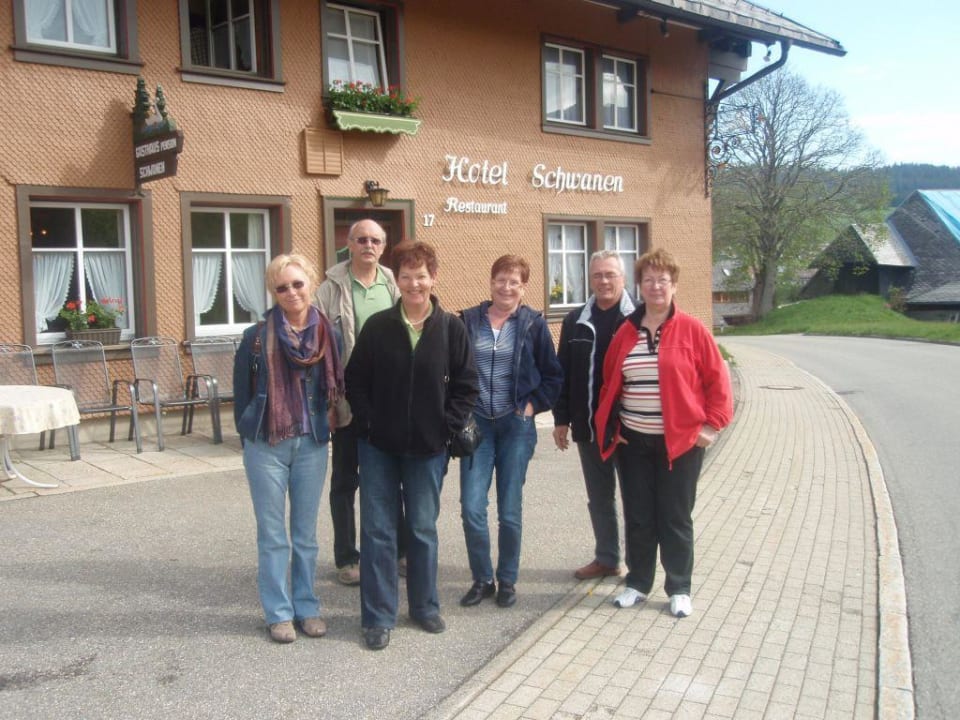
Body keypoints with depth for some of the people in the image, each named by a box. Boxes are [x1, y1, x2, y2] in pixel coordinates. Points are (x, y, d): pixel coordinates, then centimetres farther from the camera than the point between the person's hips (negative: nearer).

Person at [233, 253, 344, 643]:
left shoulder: (327, 335, -1)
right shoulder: (257, 336, -8)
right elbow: (241, 390, 1)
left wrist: (324, 426, 6)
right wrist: (250, 434, 3)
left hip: (311, 445, 2)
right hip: (267, 446, -2)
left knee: (306, 533, 12)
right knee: (273, 534, 7)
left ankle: (307, 607, 25)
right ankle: (279, 613, 19)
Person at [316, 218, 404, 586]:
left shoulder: (392, 287, 5)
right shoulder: (331, 289, -6)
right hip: (349, 399, -3)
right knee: (345, 481, 9)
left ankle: (398, 549, 28)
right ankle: (346, 558, 22)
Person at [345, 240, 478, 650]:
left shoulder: (451, 328, -3)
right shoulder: (377, 327, -2)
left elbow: (465, 385, -1)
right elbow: (355, 381, 1)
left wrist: (448, 426, -8)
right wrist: (368, 422, -7)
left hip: (427, 447, 0)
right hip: (378, 446, 0)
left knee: (424, 529, 12)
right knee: (378, 530, 5)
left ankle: (425, 606, 29)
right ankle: (378, 617, 16)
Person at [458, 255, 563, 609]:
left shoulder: (533, 324, -1)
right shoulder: (468, 320, 2)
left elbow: (553, 375, 6)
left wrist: (534, 405, -3)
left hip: (516, 425, -1)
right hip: (476, 423, 1)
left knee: (510, 511, 5)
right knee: (472, 508, -4)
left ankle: (507, 580, 23)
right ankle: (482, 579, 15)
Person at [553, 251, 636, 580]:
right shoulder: (576, 321, 7)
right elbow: (563, 372, 9)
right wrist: (561, 419, 6)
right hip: (588, 426, 5)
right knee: (599, 498, 15)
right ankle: (606, 558, 29)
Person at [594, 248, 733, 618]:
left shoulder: (692, 330, -6)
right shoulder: (626, 332, 4)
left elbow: (717, 380, -4)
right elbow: (608, 382, 13)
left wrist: (712, 426, -8)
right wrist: (610, 424, 7)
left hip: (680, 442, -3)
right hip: (633, 442, 3)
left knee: (675, 518, 6)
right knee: (637, 517, 11)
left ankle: (679, 589, 21)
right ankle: (637, 583, 26)